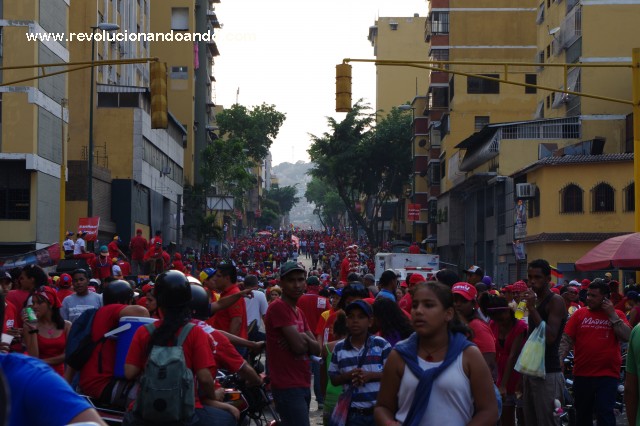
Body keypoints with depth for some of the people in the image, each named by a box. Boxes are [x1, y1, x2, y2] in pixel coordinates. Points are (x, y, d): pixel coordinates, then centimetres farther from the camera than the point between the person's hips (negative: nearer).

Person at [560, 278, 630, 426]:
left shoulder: (616, 315, 4)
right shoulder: (579, 314, 5)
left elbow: (627, 336, -11)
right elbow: (566, 340, 1)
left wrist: (612, 315, -11)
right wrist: (559, 359, -11)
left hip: (607, 375, -2)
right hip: (582, 374, 3)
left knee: (605, 413, -6)